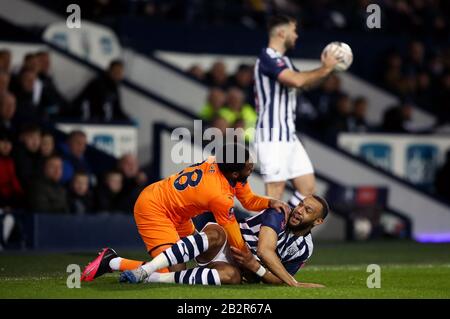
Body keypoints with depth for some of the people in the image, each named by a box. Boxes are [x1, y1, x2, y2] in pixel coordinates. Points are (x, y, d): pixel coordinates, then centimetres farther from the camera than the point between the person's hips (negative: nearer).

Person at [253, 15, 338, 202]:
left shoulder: (282, 60, 17)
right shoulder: (268, 58, -13)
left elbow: (304, 82, 29)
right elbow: (297, 80, -26)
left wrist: (326, 68, 12)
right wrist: (325, 69, -13)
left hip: (288, 135, 10)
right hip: (272, 137, -10)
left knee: (308, 187, 8)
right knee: (275, 193, -9)